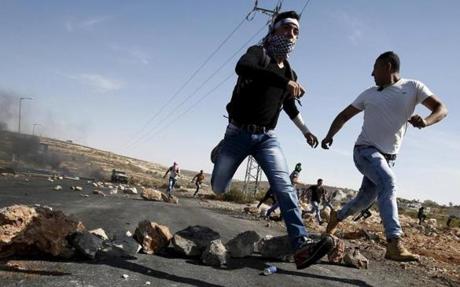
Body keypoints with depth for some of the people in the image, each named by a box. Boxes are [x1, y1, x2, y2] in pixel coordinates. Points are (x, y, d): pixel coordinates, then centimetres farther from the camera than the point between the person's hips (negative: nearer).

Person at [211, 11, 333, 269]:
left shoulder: (290, 74, 11)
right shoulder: (258, 53, -8)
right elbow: (242, 67, -34)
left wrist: (305, 130, 31)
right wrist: (284, 81, -43)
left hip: (267, 137, 4)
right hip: (239, 133, -3)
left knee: (284, 186, -19)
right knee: (218, 189, 12)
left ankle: (302, 245, -29)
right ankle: (220, 153, 48)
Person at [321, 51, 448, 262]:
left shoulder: (413, 87, 3)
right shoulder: (369, 94, 9)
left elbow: (441, 109, -4)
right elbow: (345, 115, 14)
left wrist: (426, 121, -27)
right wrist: (330, 135, -1)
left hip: (388, 156, 2)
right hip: (365, 150, -2)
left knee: (366, 199, 9)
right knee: (388, 183, -28)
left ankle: (337, 217, 38)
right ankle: (394, 244, -35)